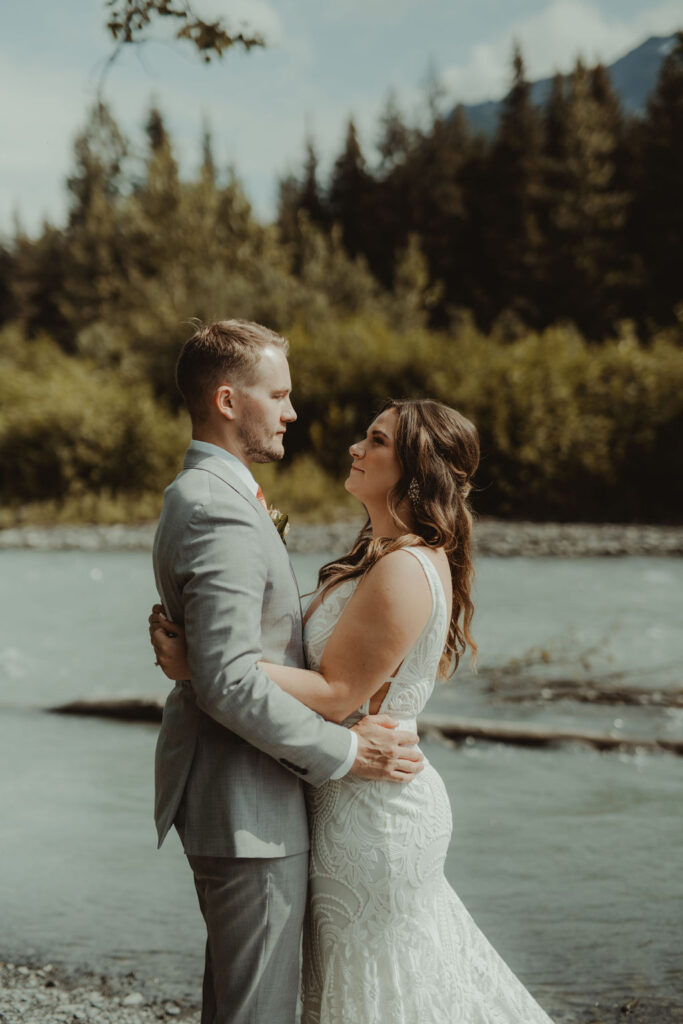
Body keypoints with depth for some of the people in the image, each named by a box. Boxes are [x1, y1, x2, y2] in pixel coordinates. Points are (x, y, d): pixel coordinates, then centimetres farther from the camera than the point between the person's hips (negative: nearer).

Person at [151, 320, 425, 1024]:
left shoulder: (196, 496, 14)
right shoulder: (219, 515, -21)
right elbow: (228, 682, -27)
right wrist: (344, 751, -19)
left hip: (226, 795, 11)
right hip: (248, 806, -11)